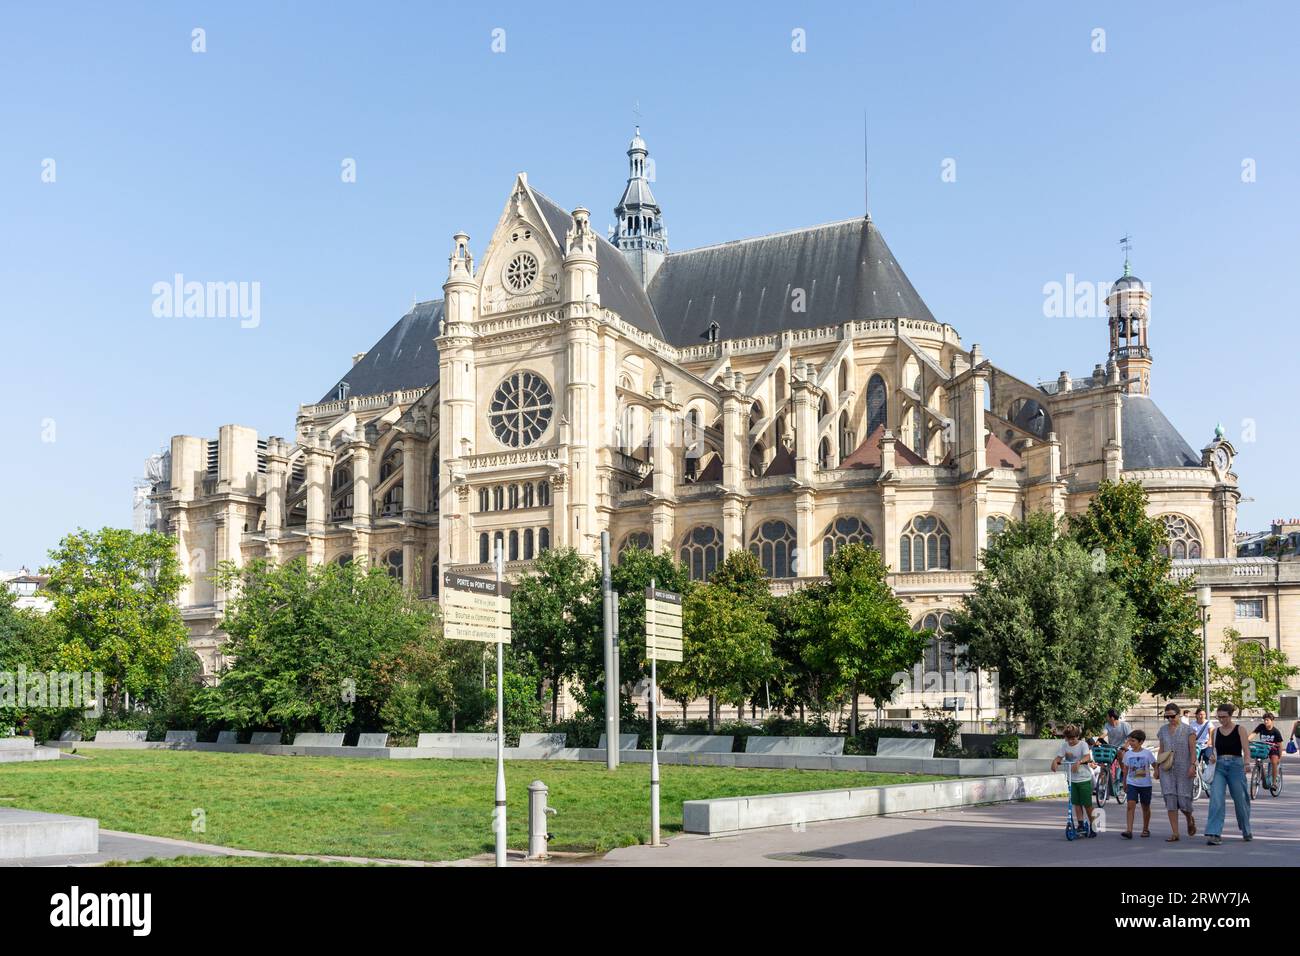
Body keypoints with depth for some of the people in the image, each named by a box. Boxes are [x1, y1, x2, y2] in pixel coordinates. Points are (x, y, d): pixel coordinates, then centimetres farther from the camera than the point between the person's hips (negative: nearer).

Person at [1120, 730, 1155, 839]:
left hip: (1145, 784, -1)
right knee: (1131, 805, -14)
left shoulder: (1147, 753, -4)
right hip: (1132, 784, 1)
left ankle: (1146, 829, 30)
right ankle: (1129, 830, -20)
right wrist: (1124, 784, 16)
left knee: (1145, 807, 12)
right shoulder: (1127, 754, 3)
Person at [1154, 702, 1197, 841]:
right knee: (1170, 800, -4)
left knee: (1183, 800, -6)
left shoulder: (1187, 730, 1)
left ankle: (1190, 819, 29)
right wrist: (1157, 767, 12)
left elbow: (1193, 750, -3)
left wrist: (1192, 765, -14)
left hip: (1183, 768, -3)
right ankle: (1174, 833, -2)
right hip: (1167, 769, 3)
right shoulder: (1163, 730, 12)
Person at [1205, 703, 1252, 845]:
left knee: (1240, 800, 6)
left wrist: (1246, 763, -30)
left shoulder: (1240, 729, 1)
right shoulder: (1215, 732, 12)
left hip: (1236, 765, -2)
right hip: (1219, 766, 2)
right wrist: (1212, 756, -3)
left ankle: (1246, 832, 29)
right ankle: (1214, 834, -17)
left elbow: (1246, 748, -12)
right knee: (1216, 800, -12)